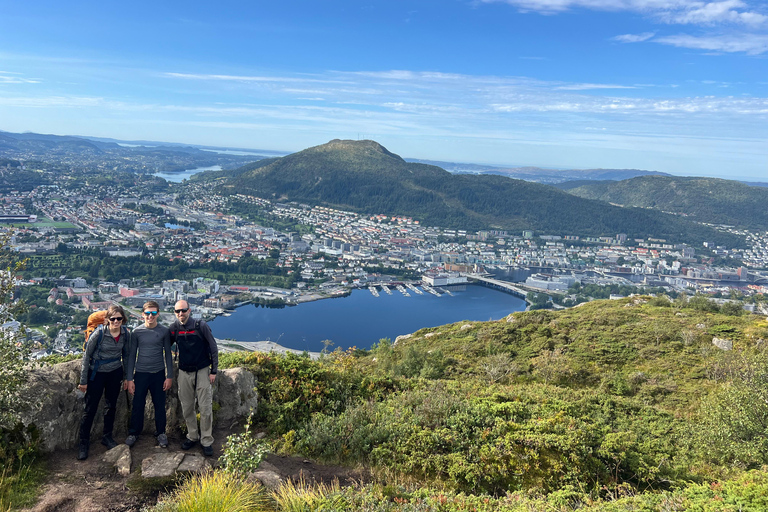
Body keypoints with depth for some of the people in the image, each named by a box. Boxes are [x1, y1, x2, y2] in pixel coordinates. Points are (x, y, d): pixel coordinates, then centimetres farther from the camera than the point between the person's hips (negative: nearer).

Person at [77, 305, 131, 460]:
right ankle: (84, 443, 17)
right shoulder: (99, 333, -20)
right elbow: (86, 356, -11)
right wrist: (83, 380, -8)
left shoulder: (126, 334, -7)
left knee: (111, 406, 15)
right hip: (97, 373, -4)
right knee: (90, 408, 2)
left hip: (115, 373, 4)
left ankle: (107, 437, 33)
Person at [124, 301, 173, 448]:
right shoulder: (137, 332, -1)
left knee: (160, 405, 7)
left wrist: (169, 376, 2)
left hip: (159, 374, 0)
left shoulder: (164, 331, -1)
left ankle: (161, 433, 24)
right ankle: (134, 433, 25)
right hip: (140, 374, 0)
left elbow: (168, 354, 5)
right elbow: (131, 355, 4)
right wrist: (129, 379, 1)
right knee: (137, 405, 6)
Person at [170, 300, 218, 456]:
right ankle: (192, 436, 26)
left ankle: (207, 441, 7)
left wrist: (214, 370, -6)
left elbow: (213, 348, -4)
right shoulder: (174, 328, -1)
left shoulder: (201, 325, -10)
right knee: (187, 408, 10)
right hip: (184, 373, 3)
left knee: (205, 408, -3)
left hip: (202, 371, -3)